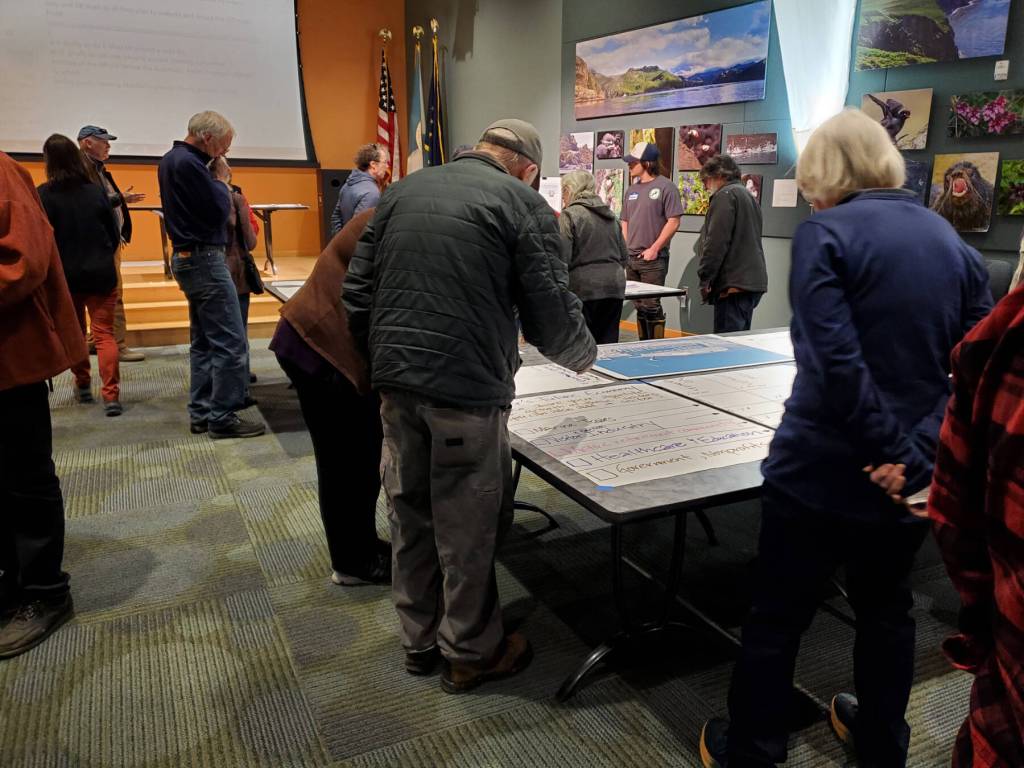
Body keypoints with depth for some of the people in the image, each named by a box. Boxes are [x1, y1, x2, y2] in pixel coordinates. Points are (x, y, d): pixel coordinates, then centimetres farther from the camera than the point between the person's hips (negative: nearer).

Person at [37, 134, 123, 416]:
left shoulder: (44, 195, -9)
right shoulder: (97, 191, -3)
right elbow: (115, 234, 3)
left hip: (65, 275, 0)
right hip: (101, 274, 0)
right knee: (104, 334, 0)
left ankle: (83, 385, 32)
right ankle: (111, 395, -13)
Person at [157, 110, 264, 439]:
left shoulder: (170, 159, 15)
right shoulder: (188, 163, -17)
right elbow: (220, 210, -17)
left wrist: (214, 182, 2)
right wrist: (222, 182, -2)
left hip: (188, 257, 11)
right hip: (205, 258, -11)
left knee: (204, 341, 14)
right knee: (231, 343, -7)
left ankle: (201, 413, 18)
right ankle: (222, 417, -3)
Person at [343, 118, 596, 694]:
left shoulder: (405, 190, 14)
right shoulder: (525, 206, -3)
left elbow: (358, 291, 12)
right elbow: (553, 317, -7)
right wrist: (582, 356, 13)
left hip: (395, 381, 6)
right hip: (467, 388, -6)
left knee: (411, 515, 18)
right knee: (468, 527, 9)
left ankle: (419, 640, 35)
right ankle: (471, 653, 27)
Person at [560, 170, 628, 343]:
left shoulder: (569, 215, -5)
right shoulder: (610, 215, 17)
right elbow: (624, 256, 20)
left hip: (583, 288, -6)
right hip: (615, 286, 6)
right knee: (609, 342, 8)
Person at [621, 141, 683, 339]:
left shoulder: (665, 187, -7)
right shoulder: (632, 190, 14)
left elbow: (673, 221, -11)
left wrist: (654, 249, -14)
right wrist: (625, 249, 7)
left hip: (653, 259, -7)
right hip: (631, 258, 7)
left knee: (651, 306, -6)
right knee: (639, 306, 12)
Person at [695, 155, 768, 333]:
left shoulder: (726, 195, -7)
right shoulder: (749, 196, 24)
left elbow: (716, 242, -16)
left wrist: (705, 278, -11)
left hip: (734, 284, -10)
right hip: (754, 281, 10)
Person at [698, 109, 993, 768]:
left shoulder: (825, 233, -12)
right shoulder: (953, 239, 6)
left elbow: (836, 363, -23)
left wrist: (898, 456, -16)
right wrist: (922, 449, -9)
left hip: (824, 469, -6)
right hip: (914, 472, 6)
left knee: (777, 617, 10)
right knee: (887, 609, 24)